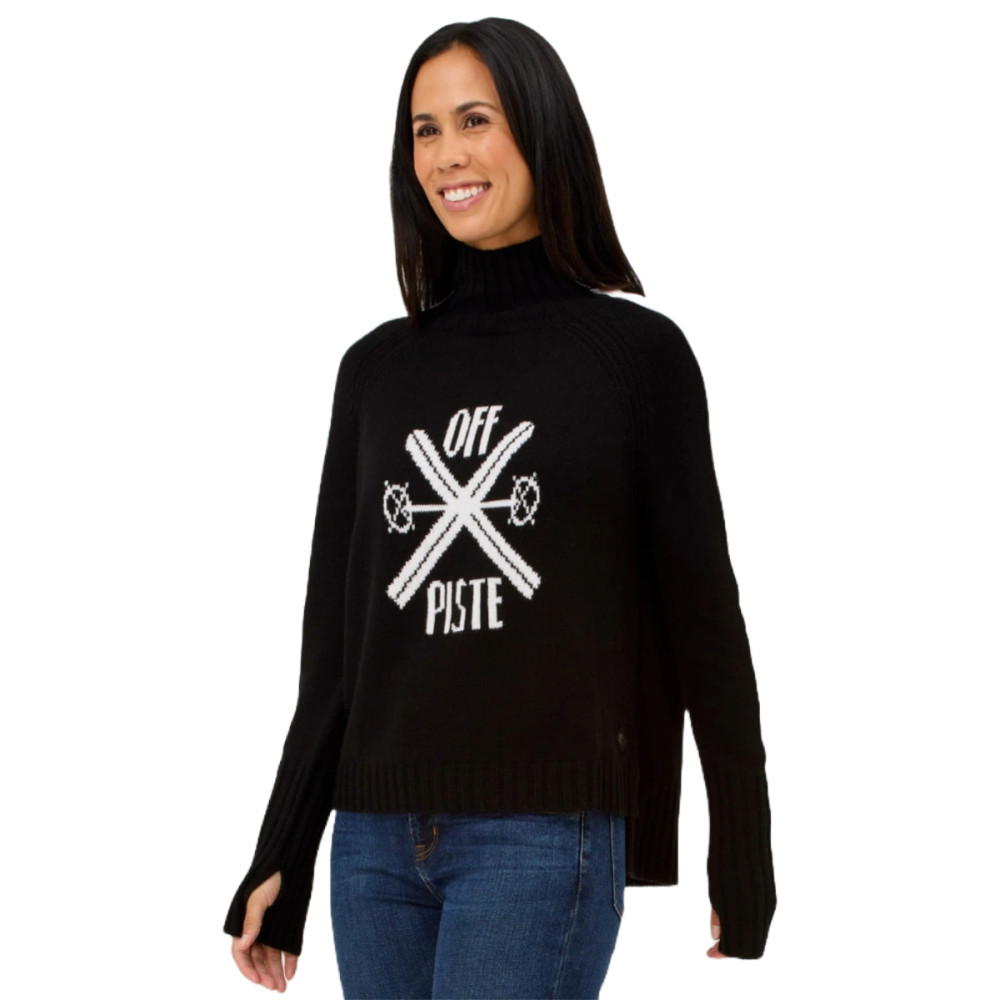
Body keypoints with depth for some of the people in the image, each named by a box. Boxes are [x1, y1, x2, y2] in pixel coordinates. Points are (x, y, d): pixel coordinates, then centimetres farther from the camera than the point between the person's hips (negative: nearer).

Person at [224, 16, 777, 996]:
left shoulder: (637, 353, 1)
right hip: (376, 842, 4)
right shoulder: (377, 368, 12)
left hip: (542, 836, -4)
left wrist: (743, 863, -1)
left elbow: (702, 614, 1)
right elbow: (334, 634, 13)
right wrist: (281, 859, 11)